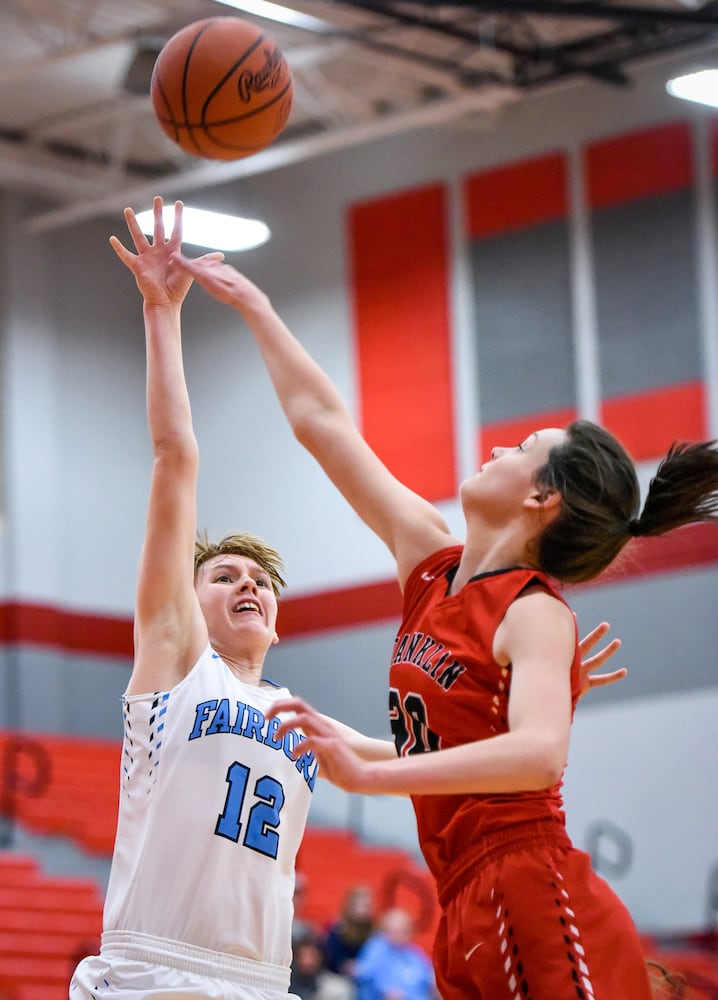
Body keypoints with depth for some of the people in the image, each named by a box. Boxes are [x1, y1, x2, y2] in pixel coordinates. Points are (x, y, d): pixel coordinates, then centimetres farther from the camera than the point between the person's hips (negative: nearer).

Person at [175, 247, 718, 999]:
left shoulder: (536, 613, -9)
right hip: (471, 927, 8)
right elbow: (321, 421, 20)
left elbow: (540, 754, -29)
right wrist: (252, 306, 27)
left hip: (541, 911, -8)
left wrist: (366, 773, -37)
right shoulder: (433, 565, 12)